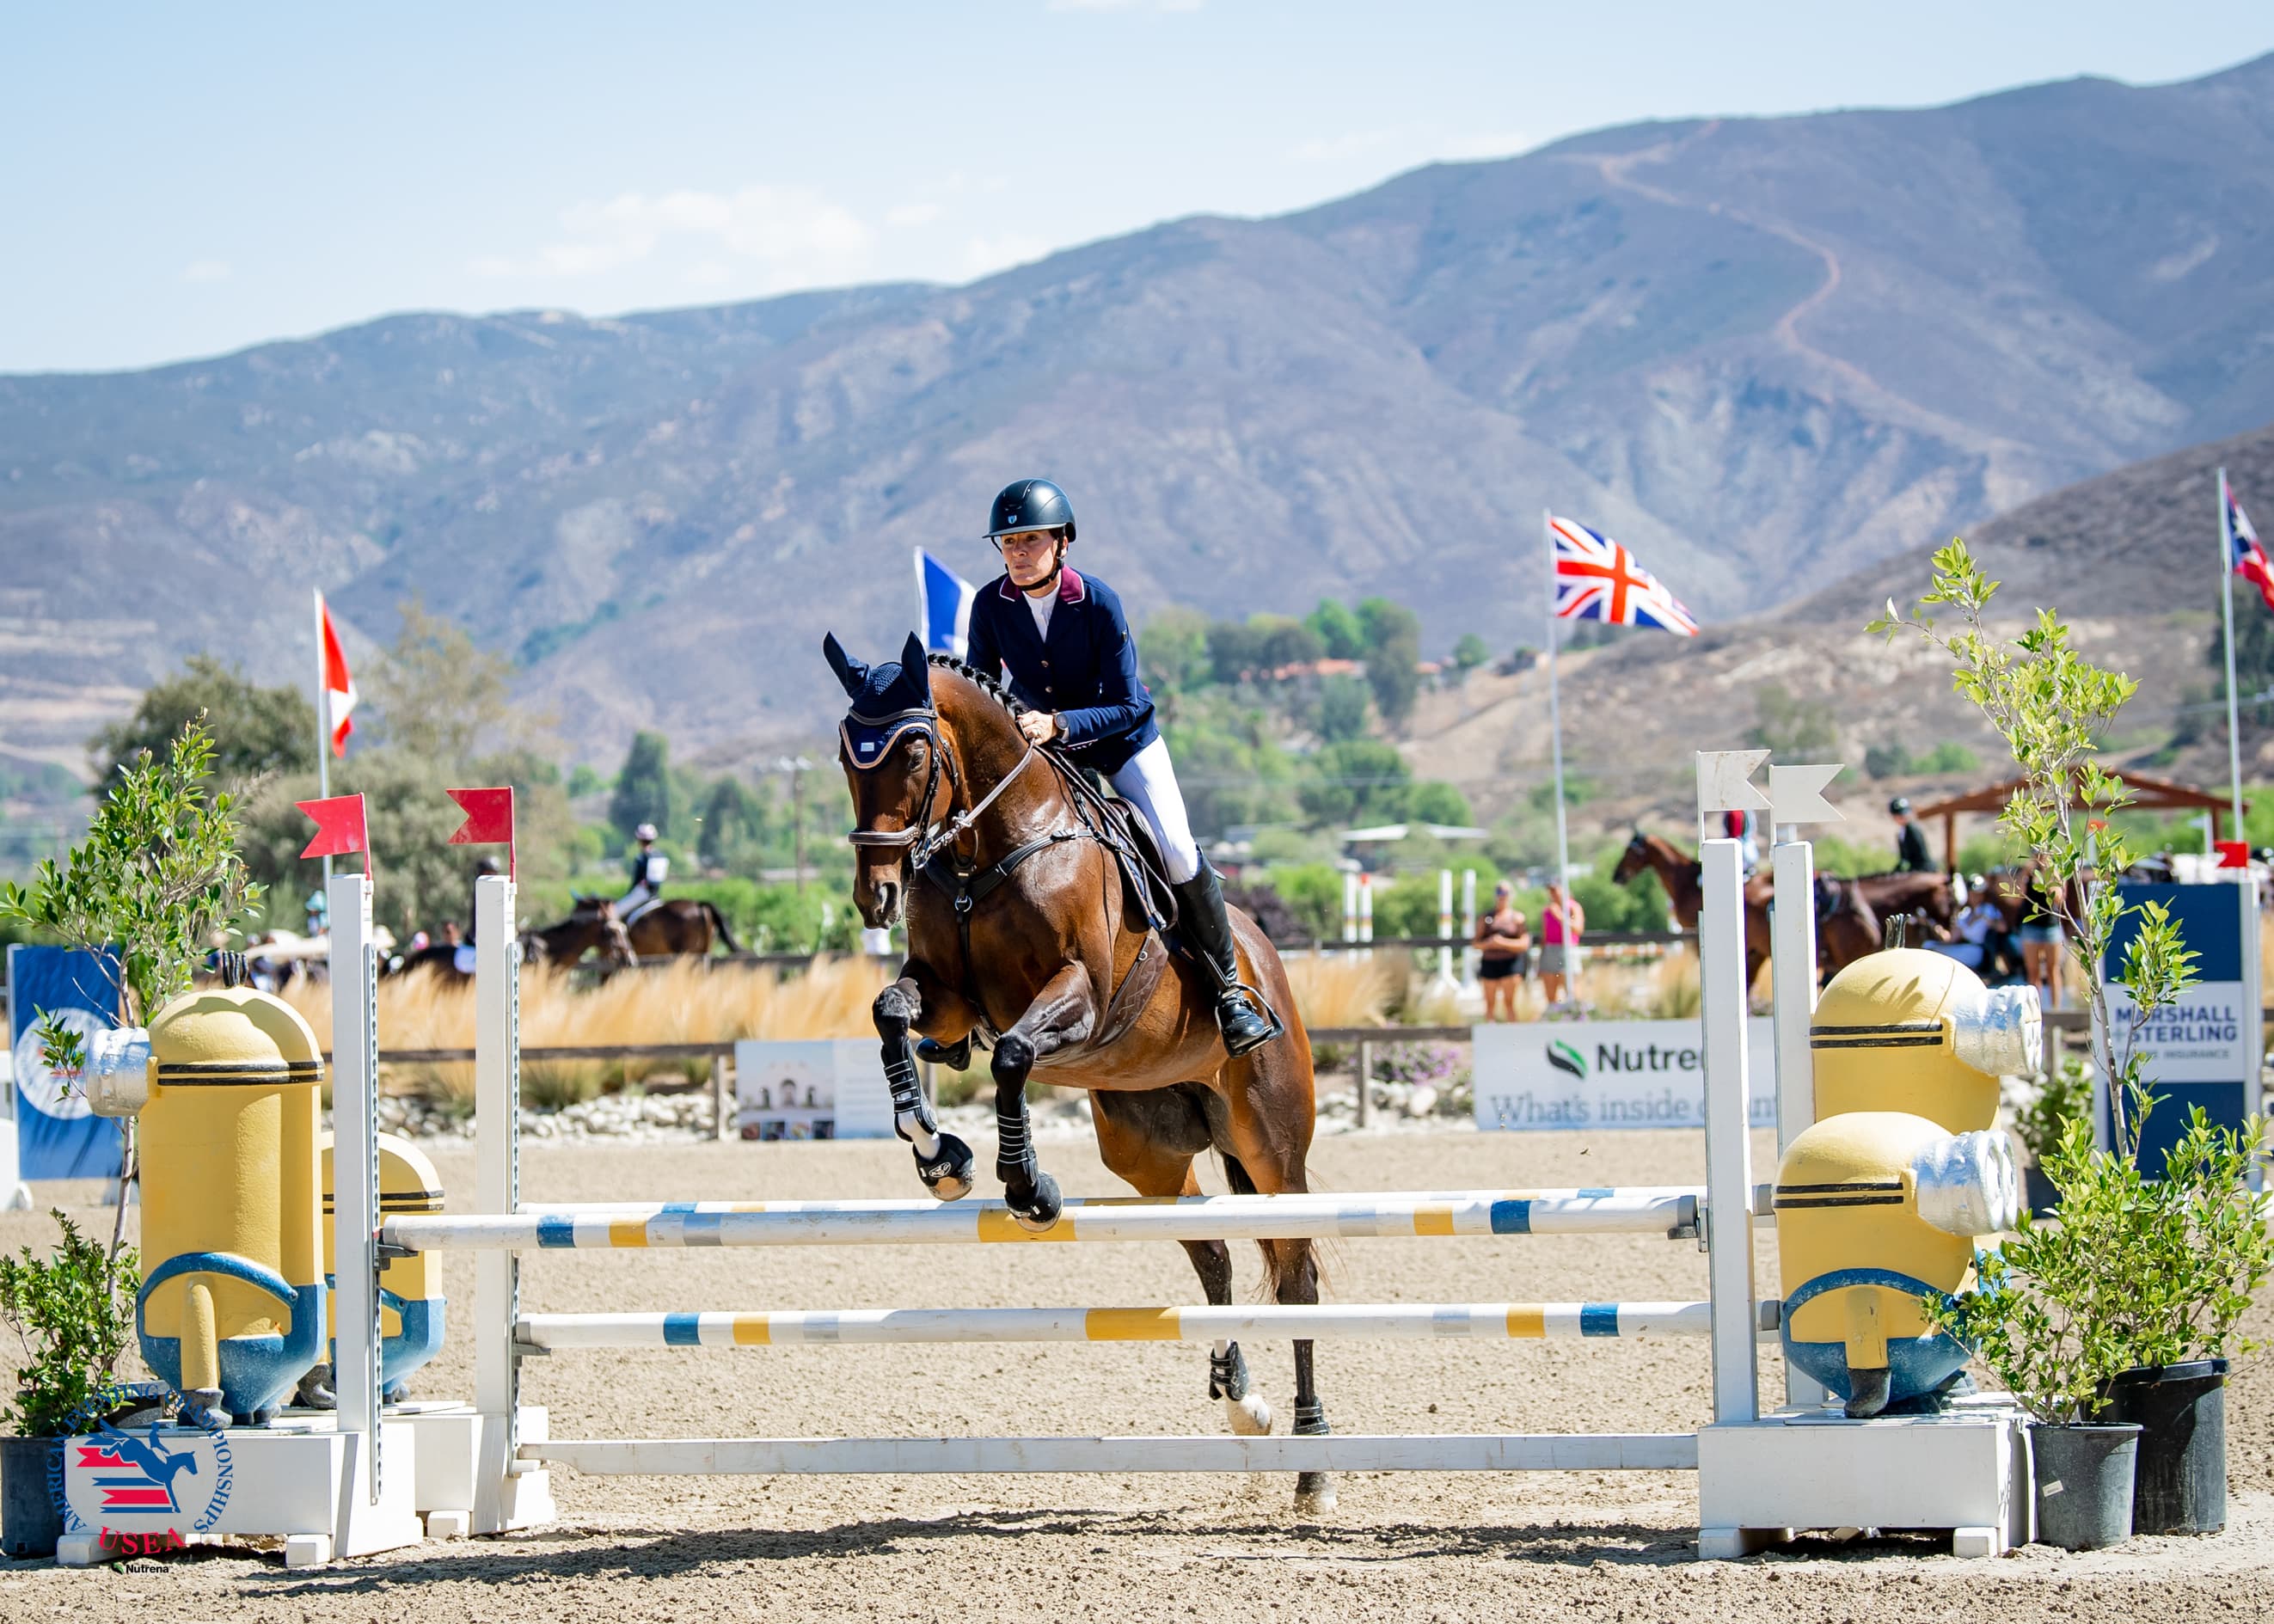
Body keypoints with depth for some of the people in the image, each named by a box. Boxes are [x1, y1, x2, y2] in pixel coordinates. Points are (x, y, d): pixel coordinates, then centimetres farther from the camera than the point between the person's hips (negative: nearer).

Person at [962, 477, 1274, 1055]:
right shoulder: (989, 605, -15)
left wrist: (1058, 724, -38)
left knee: (1177, 851, -16)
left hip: (1122, 742, -3)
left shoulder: (1098, 603, -24)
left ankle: (1229, 989, 0)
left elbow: (1127, 706, -23)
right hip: (1038, 749, 3)